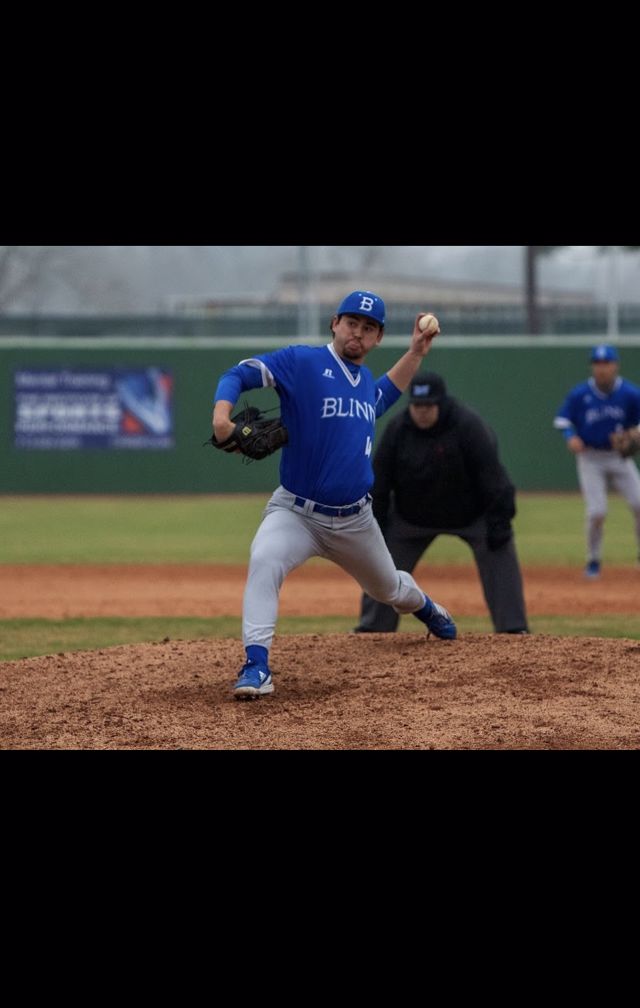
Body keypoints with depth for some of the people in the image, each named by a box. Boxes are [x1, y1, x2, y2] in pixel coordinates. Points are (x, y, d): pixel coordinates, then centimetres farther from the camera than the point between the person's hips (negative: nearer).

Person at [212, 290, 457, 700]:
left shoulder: (365, 377, 8)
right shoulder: (301, 362, -11)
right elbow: (238, 374, -18)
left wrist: (416, 354, 25)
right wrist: (222, 412, -38)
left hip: (355, 521, 5)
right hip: (295, 512, -5)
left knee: (388, 587, 26)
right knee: (264, 562, -35)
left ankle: (426, 608, 63)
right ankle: (256, 667, -36)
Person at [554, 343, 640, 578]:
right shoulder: (579, 394, -9)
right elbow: (562, 420, 1)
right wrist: (571, 437, -19)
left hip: (620, 458, 1)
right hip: (591, 459, -1)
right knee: (596, 511, -11)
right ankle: (593, 561, 11)